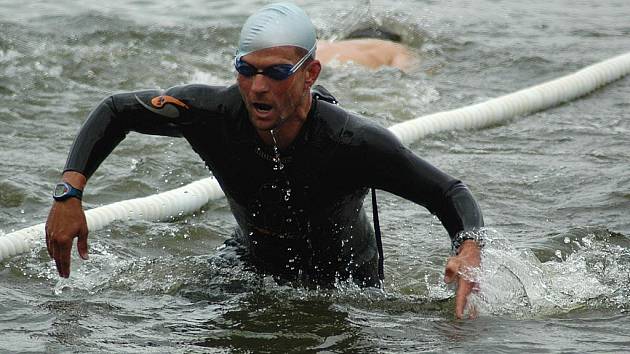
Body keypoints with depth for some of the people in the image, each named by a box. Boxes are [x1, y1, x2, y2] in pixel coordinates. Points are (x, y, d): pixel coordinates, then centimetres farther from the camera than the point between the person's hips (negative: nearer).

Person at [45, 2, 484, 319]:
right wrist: (69, 193, -22)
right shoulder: (213, 113, -28)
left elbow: (450, 192, -24)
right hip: (253, 261, 2)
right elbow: (117, 110, -11)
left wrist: (469, 249, -46)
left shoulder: (353, 142, -35)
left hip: (345, 282, -2)